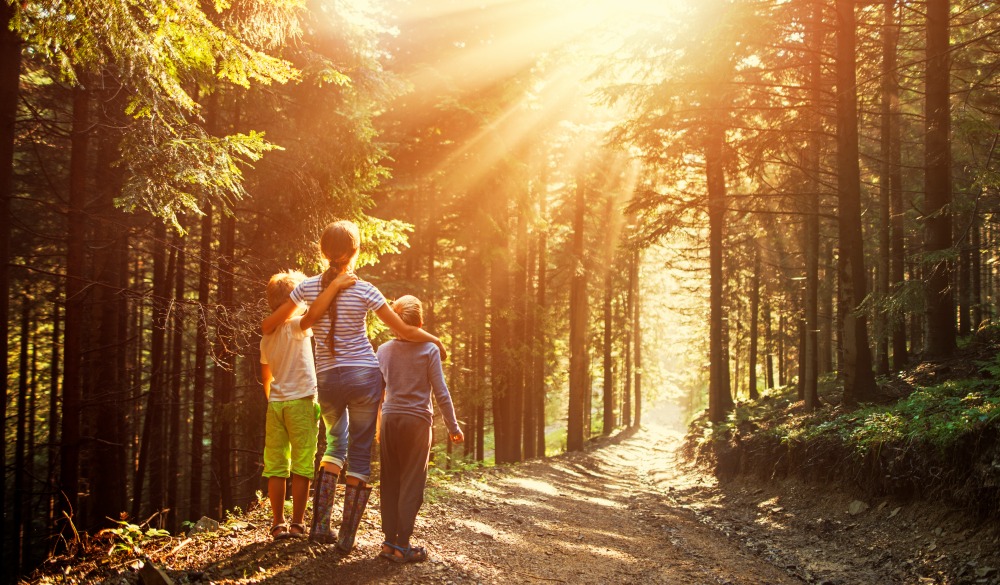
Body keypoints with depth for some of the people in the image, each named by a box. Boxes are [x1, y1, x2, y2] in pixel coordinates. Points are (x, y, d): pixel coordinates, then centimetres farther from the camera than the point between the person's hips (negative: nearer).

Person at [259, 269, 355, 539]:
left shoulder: (266, 337, 13)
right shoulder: (295, 326, -9)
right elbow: (313, 314, -33)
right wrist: (334, 285, -34)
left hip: (275, 404, 6)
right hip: (300, 402, -6)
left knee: (276, 467, 6)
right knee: (302, 467, 0)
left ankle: (278, 524, 8)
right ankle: (297, 524, 1)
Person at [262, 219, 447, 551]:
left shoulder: (309, 287, 0)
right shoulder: (363, 290, -7)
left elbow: (269, 324, 7)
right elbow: (404, 331, -6)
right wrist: (435, 340, 12)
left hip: (327, 379, 3)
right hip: (363, 376, -3)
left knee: (336, 443, 24)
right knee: (360, 455, 7)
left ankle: (320, 525, 10)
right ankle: (347, 537, 7)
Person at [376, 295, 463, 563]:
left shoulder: (383, 350, 7)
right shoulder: (429, 350, -4)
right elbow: (441, 392, -6)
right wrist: (453, 426, 1)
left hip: (389, 420, 4)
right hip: (417, 420, -4)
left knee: (390, 483, 9)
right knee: (411, 485, -1)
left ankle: (390, 541, 10)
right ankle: (402, 545, -2)